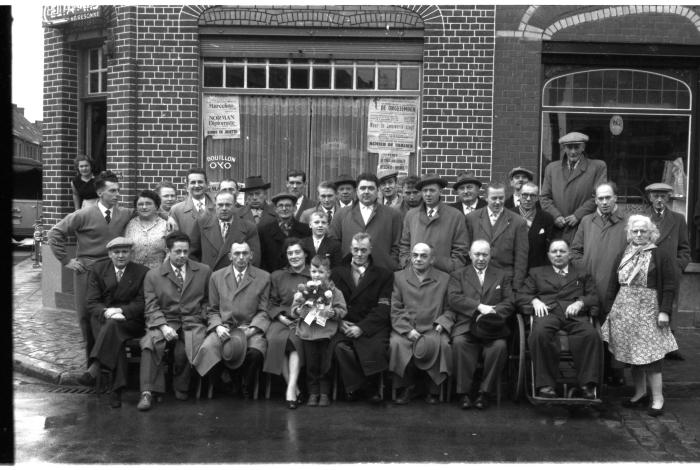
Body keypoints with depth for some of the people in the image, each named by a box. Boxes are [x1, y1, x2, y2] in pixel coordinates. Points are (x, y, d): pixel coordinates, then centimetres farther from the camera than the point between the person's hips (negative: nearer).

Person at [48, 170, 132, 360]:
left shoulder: (125, 214, 1)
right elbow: (55, 234, -2)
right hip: (86, 270, -1)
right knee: (86, 316, 4)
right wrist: (66, 260, -3)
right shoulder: (84, 215, -5)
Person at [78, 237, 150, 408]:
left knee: (113, 325, -35)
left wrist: (120, 310, -19)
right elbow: (92, 302, 2)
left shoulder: (142, 272, 3)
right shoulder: (98, 269, 9)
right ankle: (116, 389, -36)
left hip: (131, 321, -1)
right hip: (102, 318, 1)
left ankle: (95, 368, -40)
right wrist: (106, 312, -20)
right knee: (114, 337, -32)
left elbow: (141, 304, -2)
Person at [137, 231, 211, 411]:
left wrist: (202, 316, 1)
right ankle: (147, 392, -26)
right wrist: (163, 326, -15)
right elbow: (151, 307, 1)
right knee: (150, 342, -31)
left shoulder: (204, 271, 12)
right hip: (164, 321, 0)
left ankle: (181, 387, -5)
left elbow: (208, 299, 20)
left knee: (184, 349, -31)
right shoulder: (153, 275, 7)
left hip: (192, 322, 0)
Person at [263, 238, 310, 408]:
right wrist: (280, 316, -5)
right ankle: (294, 388, -22)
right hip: (282, 320, 2)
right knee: (275, 339, -30)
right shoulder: (277, 276, 18)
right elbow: (272, 303, 14)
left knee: (295, 339, -34)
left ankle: (291, 388, -35)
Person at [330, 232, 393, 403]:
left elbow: (383, 309, 1)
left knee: (376, 349, -33)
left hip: (371, 328, -1)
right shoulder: (337, 272, 19)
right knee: (340, 347, -33)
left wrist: (362, 327, -14)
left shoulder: (384, 275, 12)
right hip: (344, 326, 1)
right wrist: (339, 322, -9)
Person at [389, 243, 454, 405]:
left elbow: (450, 309, 12)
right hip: (405, 328, 0)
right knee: (396, 343, -31)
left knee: (443, 344, -31)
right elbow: (394, 310, 4)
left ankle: (433, 390, -9)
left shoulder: (444, 279, 14)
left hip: (432, 329, 0)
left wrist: (441, 324, -8)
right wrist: (407, 330, -9)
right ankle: (405, 387, -10)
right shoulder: (398, 277, 12)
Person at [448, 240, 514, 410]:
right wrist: (479, 306, -14)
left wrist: (491, 312, -10)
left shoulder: (501, 276, 22)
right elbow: (453, 299, -1)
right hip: (466, 325, -1)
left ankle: (485, 392, -19)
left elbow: (509, 303, 9)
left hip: (492, 326, 1)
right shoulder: (458, 275, 17)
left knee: (500, 345, -31)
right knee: (459, 343, -33)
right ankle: (464, 393, -24)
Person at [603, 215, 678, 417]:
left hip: (648, 311, -5)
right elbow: (614, 285, 15)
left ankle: (657, 399, 1)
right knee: (632, 354, 9)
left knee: (649, 354, -7)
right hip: (623, 311, 5)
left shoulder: (661, 256, -1)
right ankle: (640, 394, 21)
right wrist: (611, 308, 10)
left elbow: (669, 286, -5)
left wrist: (664, 311, -12)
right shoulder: (623, 256, 13)